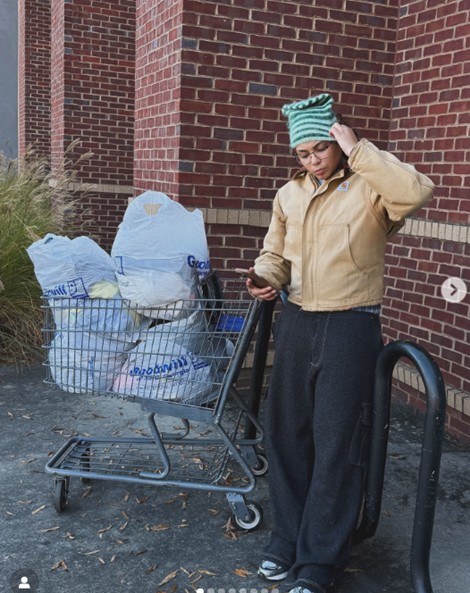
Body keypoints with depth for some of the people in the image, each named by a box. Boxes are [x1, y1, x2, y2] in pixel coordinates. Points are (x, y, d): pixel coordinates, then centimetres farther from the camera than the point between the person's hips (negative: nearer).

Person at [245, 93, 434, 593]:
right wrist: (265, 278, -5)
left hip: (351, 327, -5)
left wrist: (359, 151, -21)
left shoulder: (369, 188, -5)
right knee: (285, 434, 10)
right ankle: (287, 538, 28)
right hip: (296, 323, 6)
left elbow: (417, 192, -26)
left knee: (337, 443, 1)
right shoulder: (289, 195, 11)